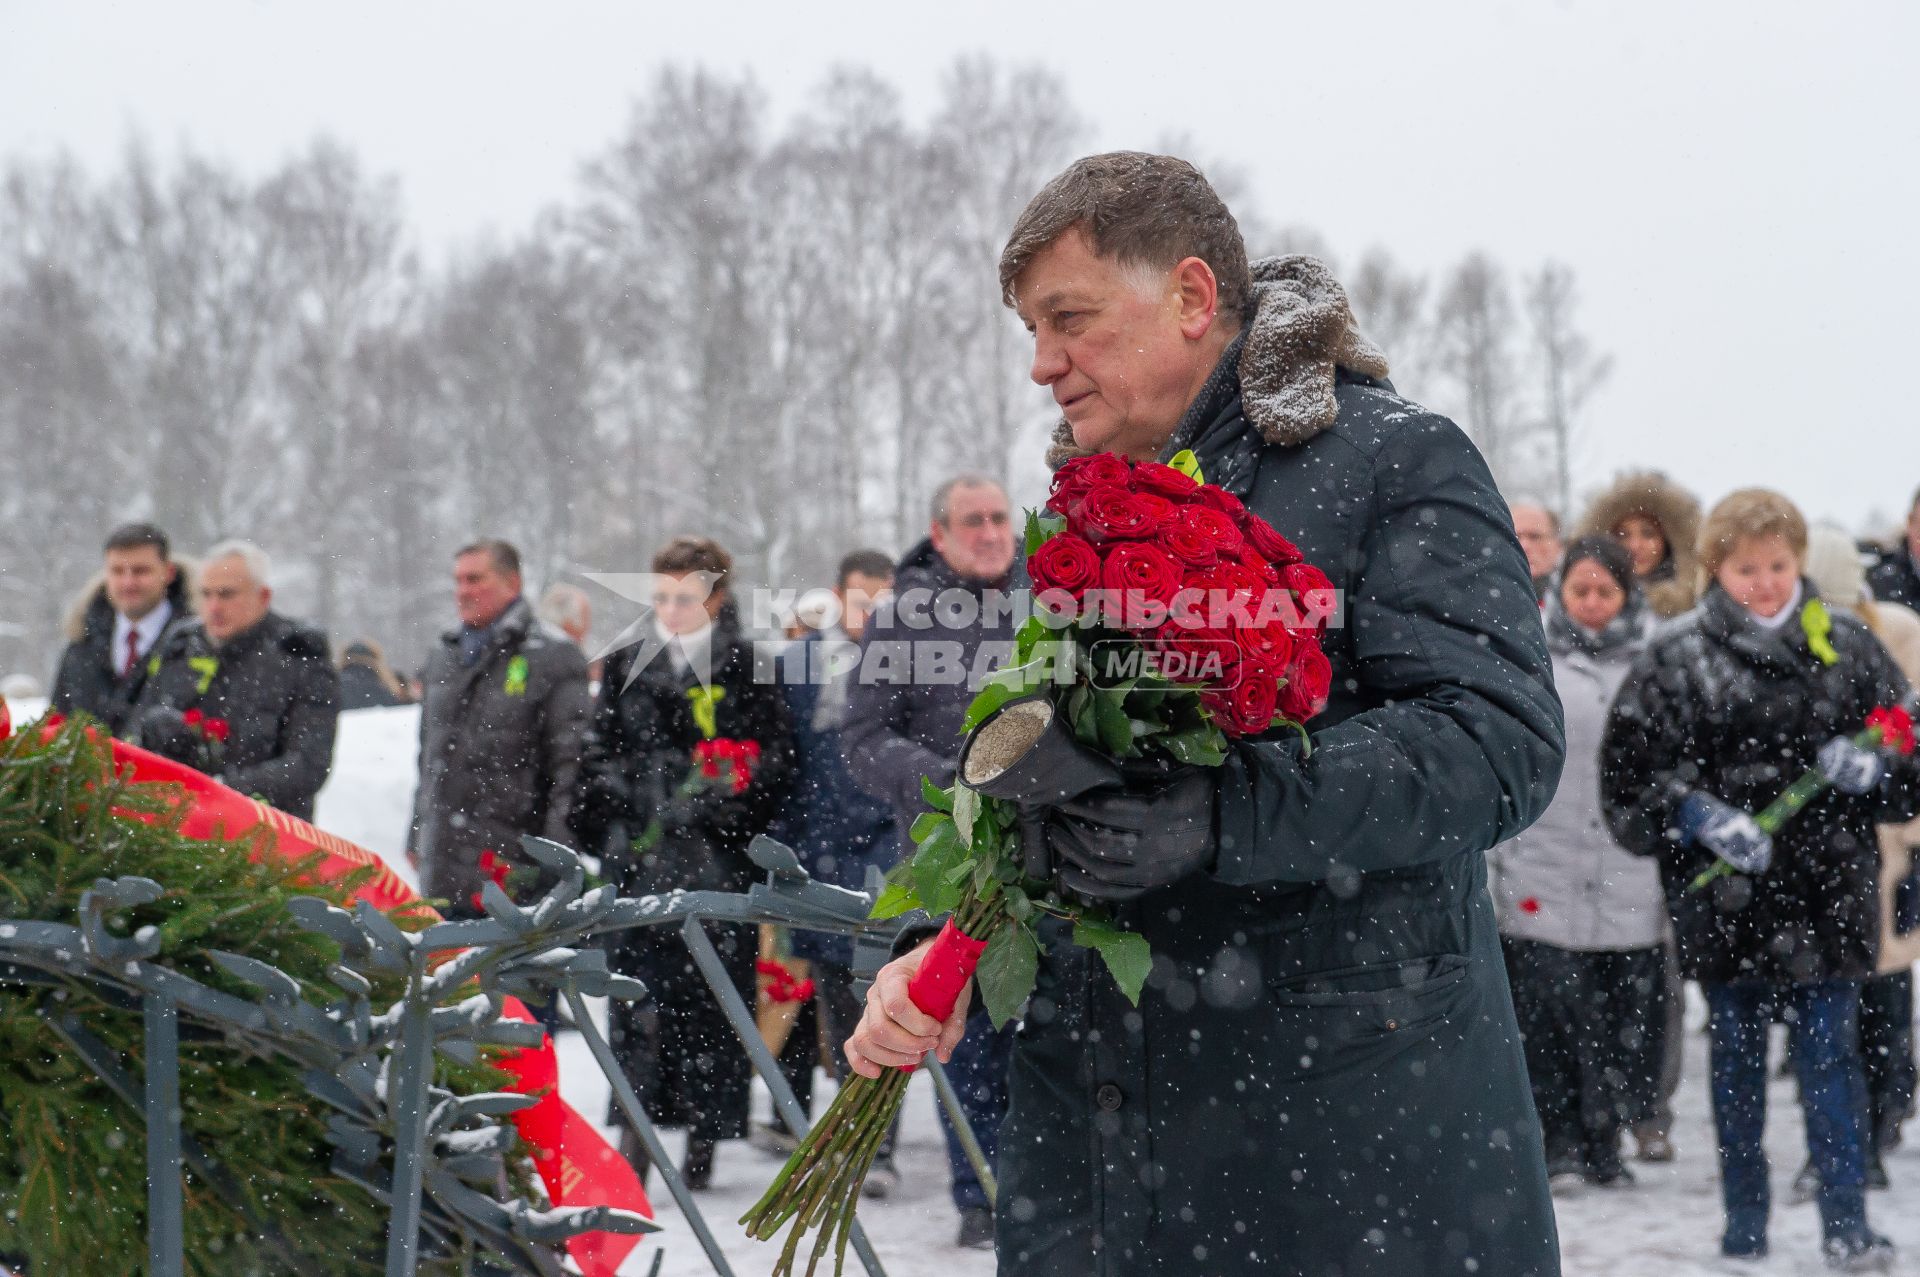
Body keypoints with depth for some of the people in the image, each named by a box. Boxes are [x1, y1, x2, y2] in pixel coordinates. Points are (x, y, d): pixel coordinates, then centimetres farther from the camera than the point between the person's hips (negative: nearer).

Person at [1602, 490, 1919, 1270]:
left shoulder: (1848, 649, 5)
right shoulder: (1676, 661, -1)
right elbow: (1626, 775, -2)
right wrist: (1699, 817, -17)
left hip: (1827, 896, 1)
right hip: (1724, 903, -1)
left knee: (1832, 1055, 3)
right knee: (1736, 1060, 10)